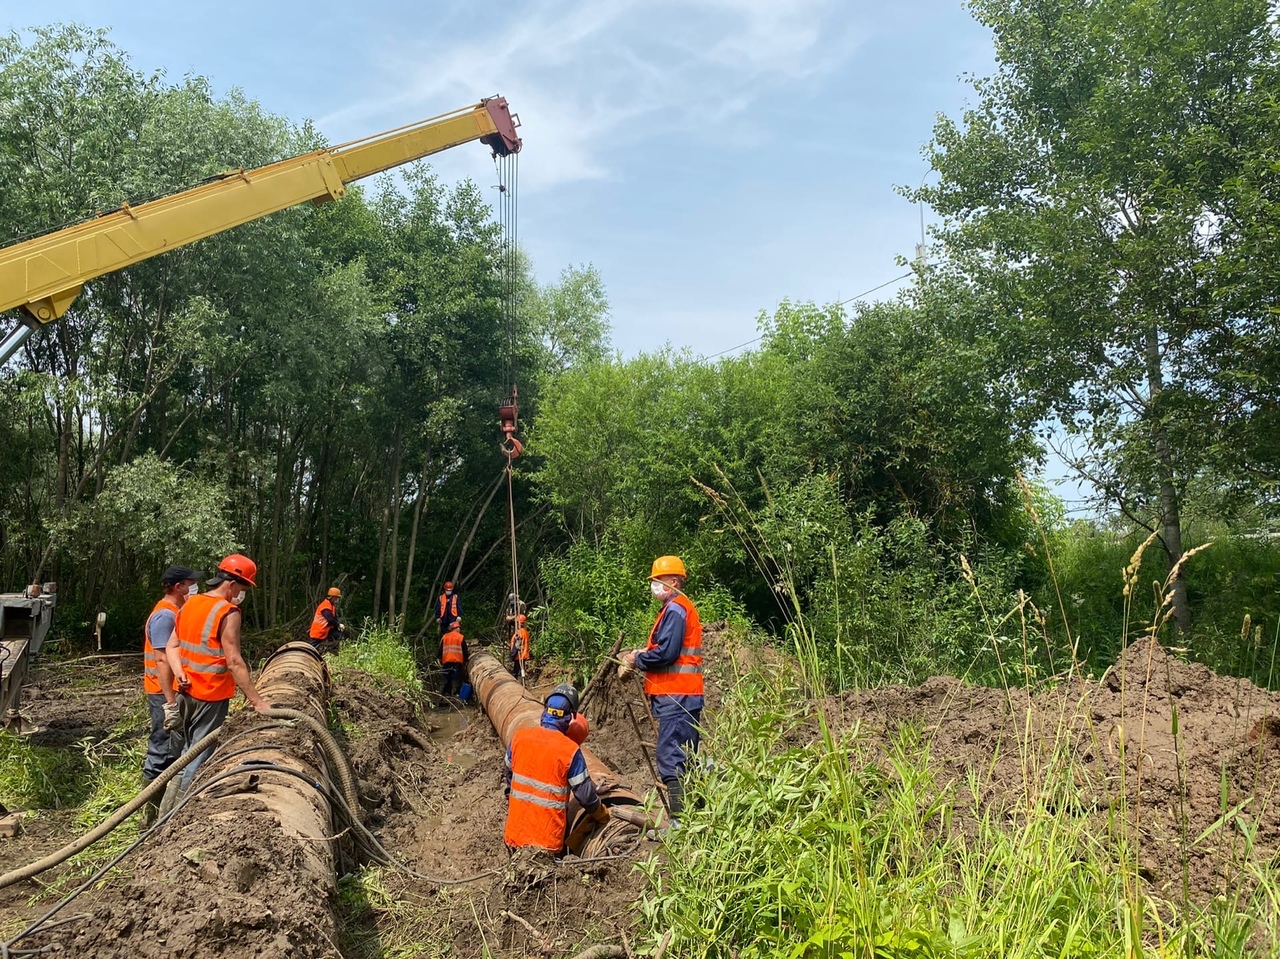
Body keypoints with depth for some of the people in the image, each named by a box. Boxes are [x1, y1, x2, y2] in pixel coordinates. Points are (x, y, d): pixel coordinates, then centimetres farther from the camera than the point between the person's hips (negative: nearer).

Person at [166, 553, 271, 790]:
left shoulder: (190, 604, 8)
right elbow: (234, 662, -22)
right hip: (210, 696, -8)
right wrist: (257, 701, -21)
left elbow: (172, 646, 9)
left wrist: (180, 674, -4)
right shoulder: (228, 612, -18)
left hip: (186, 692, 8)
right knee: (201, 754, 1)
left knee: (188, 749, 21)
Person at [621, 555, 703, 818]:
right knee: (684, 758, 14)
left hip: (675, 697, -11)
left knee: (671, 758, -10)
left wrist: (637, 660, -6)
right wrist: (641, 655, 8)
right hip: (684, 696, 11)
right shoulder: (681, 607, 20)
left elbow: (666, 653, -21)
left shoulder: (675, 609, -12)